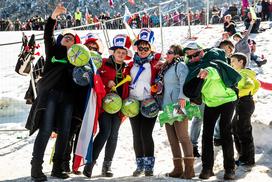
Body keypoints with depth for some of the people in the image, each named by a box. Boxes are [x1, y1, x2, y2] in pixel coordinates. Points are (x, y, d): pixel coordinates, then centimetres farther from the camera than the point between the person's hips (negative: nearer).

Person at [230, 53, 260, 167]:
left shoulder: (241, 73, -12)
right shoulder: (244, 73, 19)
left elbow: (249, 85, -31)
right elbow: (257, 84, 30)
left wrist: (238, 93, -24)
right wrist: (250, 94, 22)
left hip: (244, 103, -11)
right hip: (243, 104, 11)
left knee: (243, 132, -7)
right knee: (235, 129, 17)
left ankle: (248, 160, -3)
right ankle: (243, 157, 23)